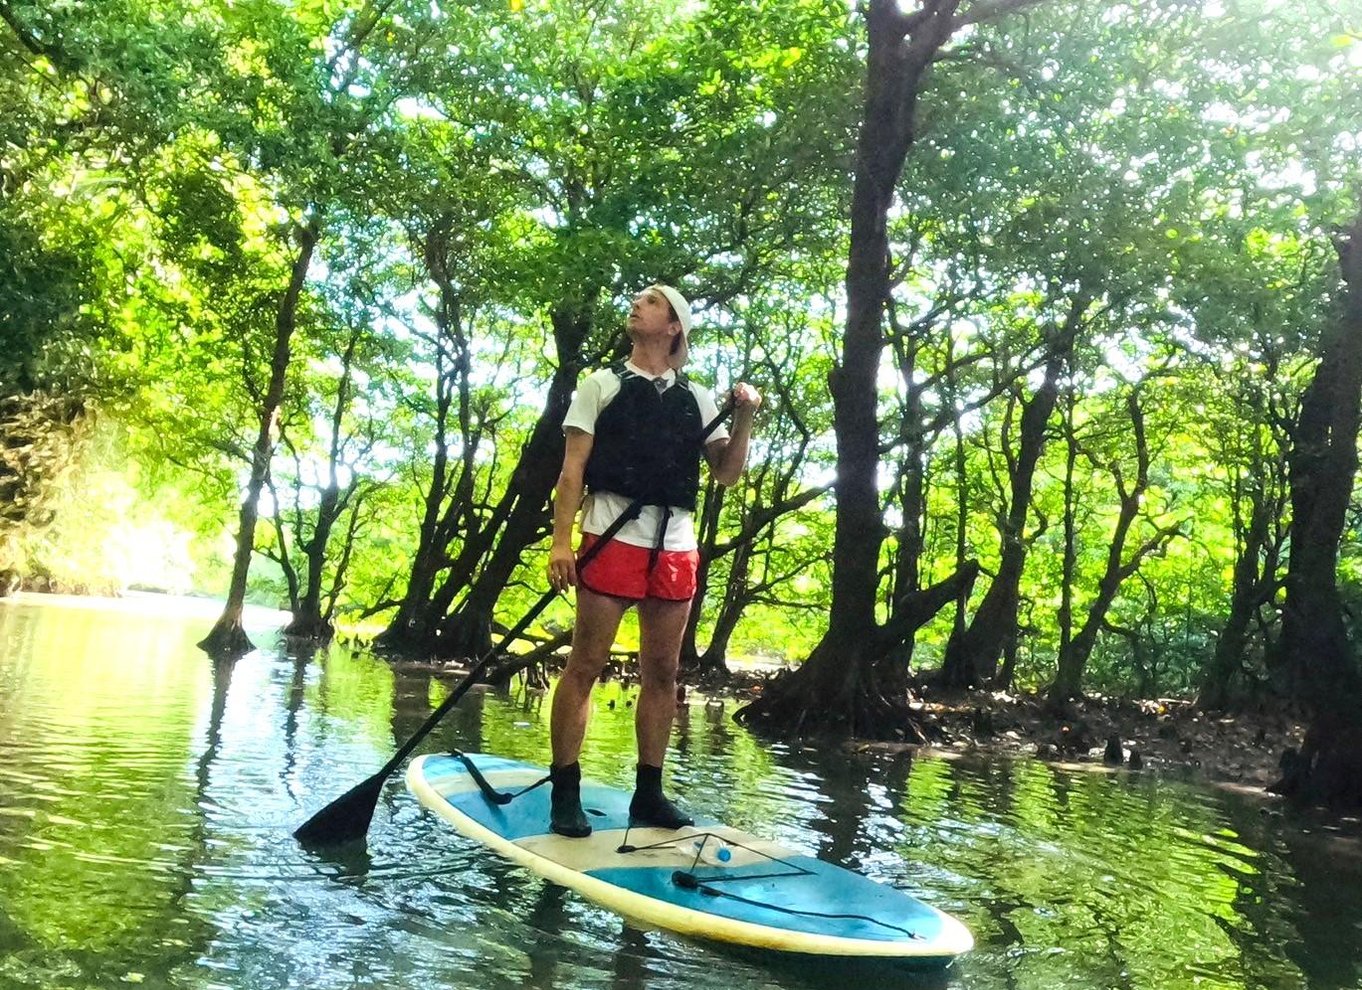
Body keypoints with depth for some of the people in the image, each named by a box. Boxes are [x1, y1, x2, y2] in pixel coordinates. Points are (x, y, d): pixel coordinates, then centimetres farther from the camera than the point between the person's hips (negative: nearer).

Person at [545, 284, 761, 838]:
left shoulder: (697, 399, 17)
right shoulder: (602, 386, 9)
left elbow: (726, 474, 13)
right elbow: (572, 469, 1)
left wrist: (744, 420, -2)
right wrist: (561, 542, -10)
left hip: (675, 547, 3)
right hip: (613, 539, -3)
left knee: (662, 673, 6)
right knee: (585, 666, -4)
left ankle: (648, 794, 16)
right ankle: (564, 796, 3)